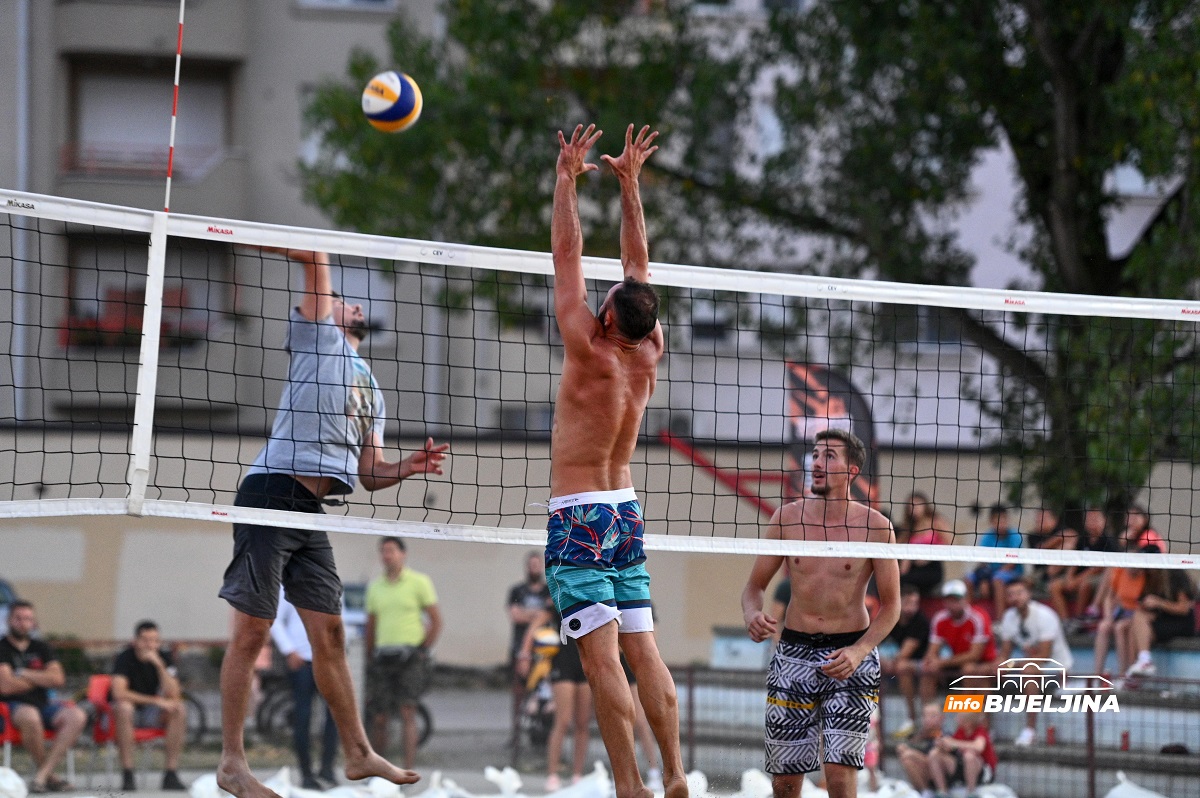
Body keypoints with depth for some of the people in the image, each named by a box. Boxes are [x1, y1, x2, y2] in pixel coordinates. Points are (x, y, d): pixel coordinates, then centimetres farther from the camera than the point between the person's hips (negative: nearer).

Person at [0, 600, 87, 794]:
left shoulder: (41, 648, 16)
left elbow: (58, 680, 3)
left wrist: (24, 674, -5)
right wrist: (41, 679, 1)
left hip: (42, 705, 6)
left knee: (77, 716, -22)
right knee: (30, 717, -40)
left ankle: (42, 775, -31)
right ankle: (50, 777, -24)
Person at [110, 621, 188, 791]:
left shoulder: (164, 658, -4)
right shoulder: (125, 658, -14)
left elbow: (174, 696, -16)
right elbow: (119, 693, -29)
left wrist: (159, 665, -26)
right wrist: (155, 700, -29)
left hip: (152, 715, 4)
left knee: (180, 709, -23)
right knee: (124, 707, -37)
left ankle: (171, 774, -24)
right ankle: (127, 775, -35)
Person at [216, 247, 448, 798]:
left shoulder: (370, 390, 25)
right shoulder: (315, 335, 6)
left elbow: (370, 474, 21)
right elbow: (315, 259, -5)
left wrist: (408, 467, 5)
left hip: (310, 510, 8)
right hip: (271, 493, -8)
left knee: (330, 633, 10)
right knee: (252, 631, -6)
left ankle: (358, 754, 15)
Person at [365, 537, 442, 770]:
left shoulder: (419, 582, 2)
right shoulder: (375, 586, 15)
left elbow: (436, 622, 2)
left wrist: (422, 652, -5)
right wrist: (370, 659, 14)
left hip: (409, 656, -4)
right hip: (382, 656, 4)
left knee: (407, 712, -13)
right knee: (379, 718, 2)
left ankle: (408, 771, -14)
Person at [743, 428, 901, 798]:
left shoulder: (875, 527, -4)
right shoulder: (788, 517, 2)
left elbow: (891, 605, 1)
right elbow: (754, 585, 10)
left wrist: (859, 651, -16)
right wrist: (753, 616, -14)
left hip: (850, 653, -2)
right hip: (794, 652, 3)